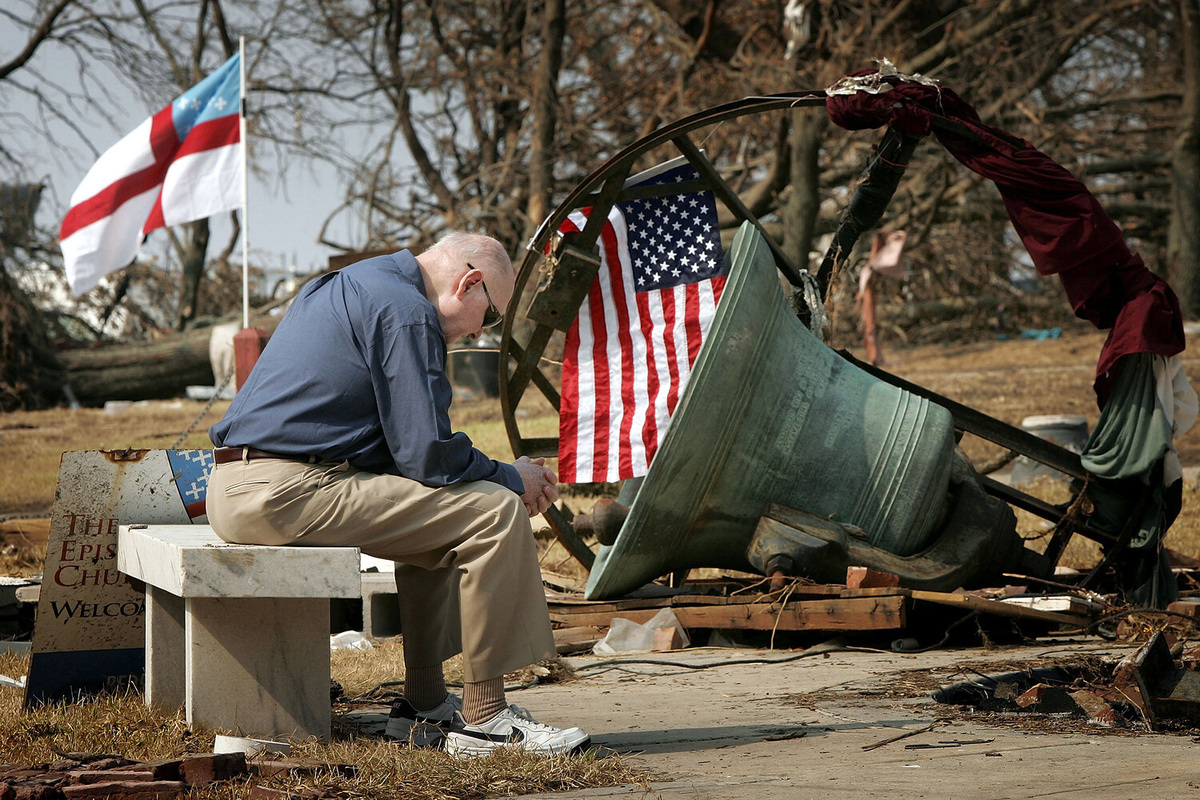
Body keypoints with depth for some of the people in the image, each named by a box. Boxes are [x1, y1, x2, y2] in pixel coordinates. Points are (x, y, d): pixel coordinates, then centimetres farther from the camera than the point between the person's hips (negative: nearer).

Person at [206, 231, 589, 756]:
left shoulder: (344, 287, 24)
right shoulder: (408, 312, -9)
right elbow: (426, 455, -14)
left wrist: (499, 475, 17)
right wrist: (512, 478, 4)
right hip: (288, 492, -11)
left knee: (437, 514, 26)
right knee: (495, 511, -10)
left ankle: (425, 705, 22)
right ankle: (484, 718, -7)